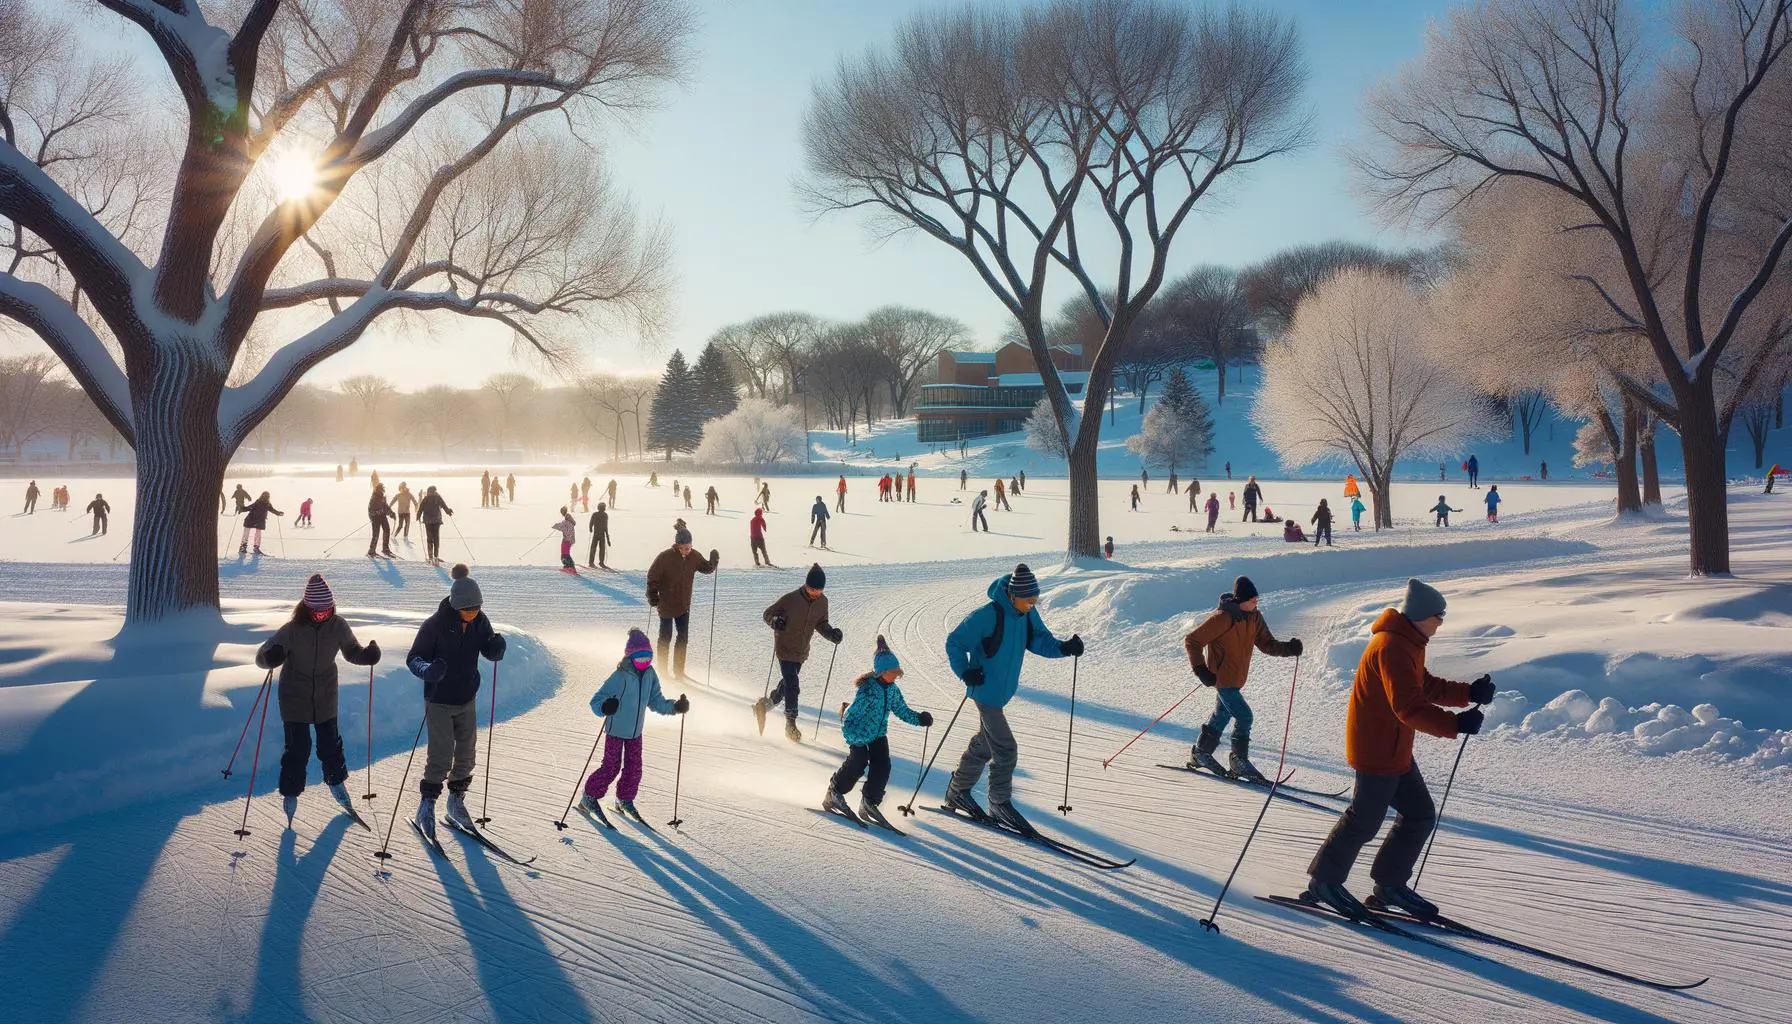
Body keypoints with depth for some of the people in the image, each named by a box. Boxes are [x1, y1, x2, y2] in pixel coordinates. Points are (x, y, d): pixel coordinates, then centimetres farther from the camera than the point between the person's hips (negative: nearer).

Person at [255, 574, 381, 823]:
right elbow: (262, 657, -18)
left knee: (330, 742, 16)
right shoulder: (292, 629, -19)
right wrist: (272, 657, -42)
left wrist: (368, 654, -19)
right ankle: (290, 793, 17)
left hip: (325, 697, 3)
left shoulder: (338, 626, -11)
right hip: (295, 697, -3)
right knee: (298, 747, -2)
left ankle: (336, 780, 40)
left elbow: (352, 651, 2)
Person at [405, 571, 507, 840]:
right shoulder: (435, 624, -21)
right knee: (441, 757, -7)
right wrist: (427, 670, -36)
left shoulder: (480, 621, -8)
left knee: (466, 754, 12)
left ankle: (456, 802, 32)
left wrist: (497, 646, -22)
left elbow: (490, 653, 2)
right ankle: (426, 807, 13)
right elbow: (413, 658, -15)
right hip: (439, 702, -5)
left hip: (467, 700, 5)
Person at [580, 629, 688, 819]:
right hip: (616, 731, -6)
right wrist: (605, 708, -46)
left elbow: (656, 702, 8)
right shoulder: (620, 676, -23)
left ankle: (625, 800, 31)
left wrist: (675, 707, -4)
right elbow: (596, 700, -25)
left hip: (635, 732, 6)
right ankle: (590, 796, 20)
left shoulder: (649, 675, -3)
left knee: (634, 768, 11)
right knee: (611, 767, 0)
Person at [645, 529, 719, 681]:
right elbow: (652, 577, -11)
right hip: (666, 605, -4)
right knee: (665, 637, 9)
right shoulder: (665, 557, -20)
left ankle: (678, 670, 23)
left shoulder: (693, 557, -6)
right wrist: (652, 597, -9)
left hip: (684, 605, 4)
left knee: (683, 638, 9)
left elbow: (706, 568, 7)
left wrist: (714, 561, -13)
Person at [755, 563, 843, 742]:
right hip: (785, 649, -6)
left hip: (802, 652, 6)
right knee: (792, 687, -12)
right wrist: (776, 621, -33)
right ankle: (790, 724, 1)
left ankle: (764, 704, 46)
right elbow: (767, 613, -11)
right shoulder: (791, 599, -20)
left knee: (787, 684, 21)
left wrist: (832, 634, -8)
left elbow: (821, 624, 11)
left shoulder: (822, 602, -4)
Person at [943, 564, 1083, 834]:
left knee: (984, 743, 20)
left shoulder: (1028, 614, -2)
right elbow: (954, 642, -16)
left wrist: (1064, 647, -15)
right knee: (1005, 749, -7)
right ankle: (1000, 806, 6)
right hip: (986, 691, -8)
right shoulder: (988, 616, -23)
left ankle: (957, 793, 36)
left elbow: (1040, 640, 3)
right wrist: (965, 673, -25)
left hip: (1003, 690, 8)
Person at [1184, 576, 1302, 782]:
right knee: (1244, 716, -11)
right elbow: (1192, 641, -17)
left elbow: (1267, 644, 4)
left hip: (1237, 678, 8)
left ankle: (1200, 754, 34)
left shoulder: (1254, 616, 0)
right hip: (1222, 678, -8)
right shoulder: (1222, 618, -22)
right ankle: (1239, 761, 2)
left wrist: (1289, 648, -15)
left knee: (1222, 715, 19)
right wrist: (1201, 670, -20)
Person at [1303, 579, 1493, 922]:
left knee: (1420, 816, 13)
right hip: (1376, 750, -10)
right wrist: (1455, 725, -35)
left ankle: (1389, 885, 22)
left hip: (1396, 750, 10)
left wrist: (1469, 693, 7)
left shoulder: (1408, 642, 12)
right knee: (1365, 819, -1)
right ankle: (1324, 880, 14)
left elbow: (1425, 687, 19)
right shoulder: (1392, 647, -23)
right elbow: (1408, 707, -30)